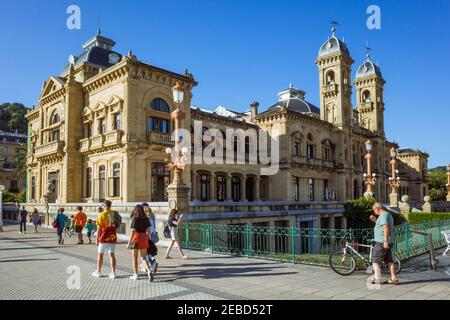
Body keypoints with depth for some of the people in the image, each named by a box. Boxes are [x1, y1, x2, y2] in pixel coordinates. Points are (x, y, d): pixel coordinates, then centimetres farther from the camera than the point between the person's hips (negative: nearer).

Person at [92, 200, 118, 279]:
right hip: (113, 237, 3)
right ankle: (113, 273, 4)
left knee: (100, 254, 12)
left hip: (104, 238, -3)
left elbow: (99, 228, -9)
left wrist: (97, 239, -3)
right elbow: (116, 225, 5)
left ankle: (98, 272, 23)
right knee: (112, 255, 5)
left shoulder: (101, 215, -10)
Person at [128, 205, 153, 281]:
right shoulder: (146, 219, 4)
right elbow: (148, 230, 6)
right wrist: (147, 239, 18)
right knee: (143, 258, 9)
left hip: (136, 238, -4)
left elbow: (133, 231, -13)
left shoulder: (135, 219, -9)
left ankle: (135, 275, 20)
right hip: (144, 238, 4)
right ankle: (149, 271, -13)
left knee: (134, 258, 12)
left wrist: (129, 242, -9)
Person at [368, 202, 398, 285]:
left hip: (381, 242, -10)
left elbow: (386, 228, -25)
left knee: (376, 260, -2)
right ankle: (394, 278, 9)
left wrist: (385, 241, -28)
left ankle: (377, 278, 0)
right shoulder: (388, 214, 19)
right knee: (389, 260, 9)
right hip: (389, 242, 10)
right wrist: (375, 220, 18)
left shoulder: (383, 215, -14)